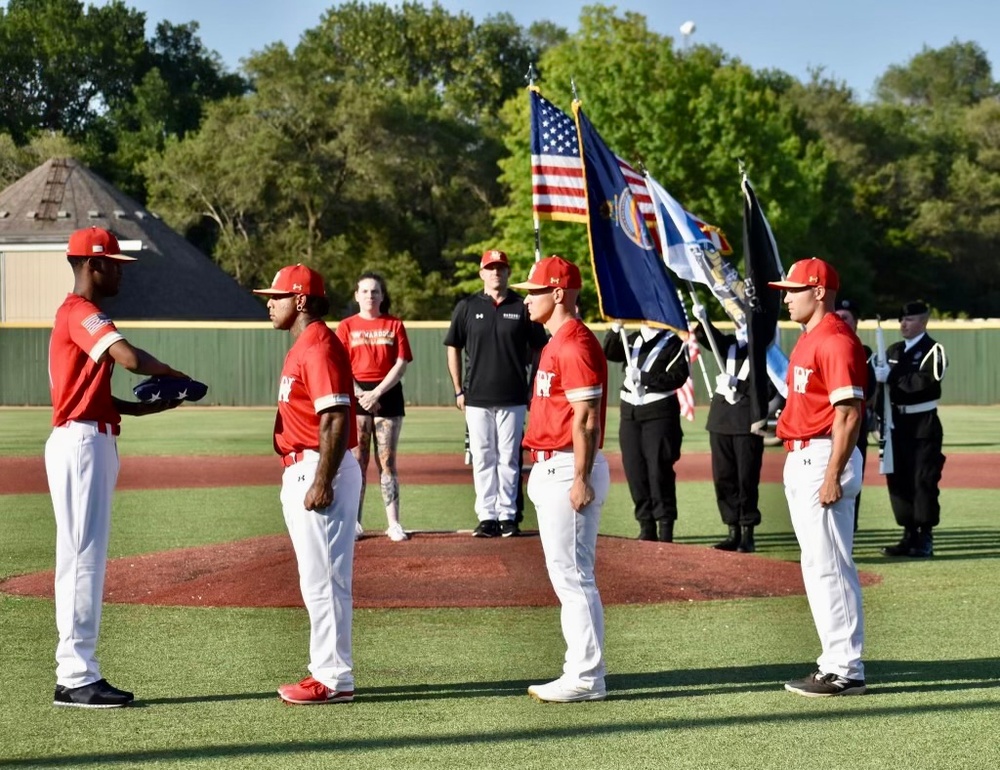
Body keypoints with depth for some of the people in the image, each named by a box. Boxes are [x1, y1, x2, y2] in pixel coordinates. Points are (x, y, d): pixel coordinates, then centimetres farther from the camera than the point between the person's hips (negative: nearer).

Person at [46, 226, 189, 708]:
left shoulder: (79, 316, 21)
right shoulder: (81, 313, -11)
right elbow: (131, 359, -28)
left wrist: (160, 403, 10)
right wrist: (174, 375, -10)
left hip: (93, 443, 10)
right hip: (81, 444, -10)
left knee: (87, 560, 10)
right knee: (82, 559, -9)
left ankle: (78, 674, 13)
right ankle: (75, 678, -7)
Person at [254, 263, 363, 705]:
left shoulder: (319, 346, -15)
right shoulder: (303, 346, 17)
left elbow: (335, 420, -22)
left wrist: (322, 483, -25)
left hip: (319, 472, -11)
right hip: (301, 472, 11)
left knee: (323, 579, -7)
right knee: (318, 579, 14)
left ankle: (334, 680, -3)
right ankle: (327, 671, 20)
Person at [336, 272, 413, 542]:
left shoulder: (394, 325, 6)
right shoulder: (346, 326, 6)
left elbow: (401, 365, -1)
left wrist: (376, 393, -12)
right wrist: (360, 395, -13)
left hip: (388, 396, 0)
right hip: (356, 396, 0)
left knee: (387, 461, 1)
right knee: (357, 461, 0)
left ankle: (394, 523, 0)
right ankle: (354, 521, 3)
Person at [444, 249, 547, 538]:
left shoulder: (522, 307, 4)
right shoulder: (467, 307, 5)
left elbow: (537, 350, 8)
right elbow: (453, 348, 9)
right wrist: (458, 391, 4)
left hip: (513, 398, 0)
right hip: (477, 398, 1)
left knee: (509, 458, 3)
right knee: (482, 458, 2)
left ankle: (508, 515, 9)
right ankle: (487, 516, 6)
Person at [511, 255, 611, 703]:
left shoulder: (576, 344, -15)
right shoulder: (557, 343, 17)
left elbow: (586, 418, -20)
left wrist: (580, 480, -23)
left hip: (568, 472, -11)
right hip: (551, 470, 11)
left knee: (571, 574, -7)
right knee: (567, 575, 13)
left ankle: (586, 679, -3)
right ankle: (581, 672, 18)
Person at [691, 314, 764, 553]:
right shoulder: (730, 343, 14)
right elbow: (709, 338, -2)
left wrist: (738, 383, -20)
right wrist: (701, 321, -20)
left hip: (747, 422, -6)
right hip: (721, 416, 6)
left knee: (747, 478, -3)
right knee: (723, 477, 7)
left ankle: (748, 534, 4)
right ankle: (733, 531, 15)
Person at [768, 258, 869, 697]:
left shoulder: (836, 341, -15)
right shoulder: (807, 340, 17)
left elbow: (848, 414, -21)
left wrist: (832, 476, -24)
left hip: (823, 460, -11)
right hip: (799, 459, 11)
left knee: (829, 566, -8)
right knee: (818, 565, 13)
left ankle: (845, 671, -4)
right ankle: (837, 661, 20)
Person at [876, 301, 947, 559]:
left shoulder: (933, 351, -7)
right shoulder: (893, 351, 14)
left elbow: (924, 381, -22)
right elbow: (885, 382, 14)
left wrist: (890, 376, -25)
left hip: (923, 423, -7)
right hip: (898, 422, 7)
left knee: (924, 479, -7)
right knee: (898, 478, 8)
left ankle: (925, 538, -2)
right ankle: (909, 536, 16)